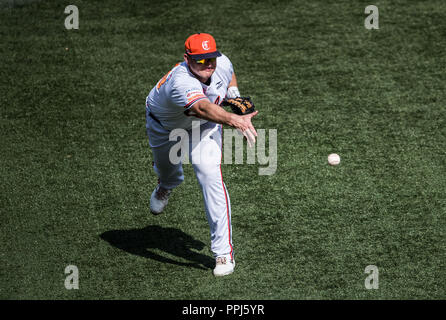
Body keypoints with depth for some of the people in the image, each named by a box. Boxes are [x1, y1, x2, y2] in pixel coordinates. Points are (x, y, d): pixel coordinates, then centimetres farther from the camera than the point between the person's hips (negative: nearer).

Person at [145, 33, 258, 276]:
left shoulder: (222, 63, -29)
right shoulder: (181, 82, -48)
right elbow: (203, 107, -68)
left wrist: (235, 97, -17)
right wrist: (234, 120, -84)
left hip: (203, 128, 2)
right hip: (163, 124, -2)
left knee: (210, 176, -19)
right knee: (165, 165, 28)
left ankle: (224, 252, -15)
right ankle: (167, 184, 70)